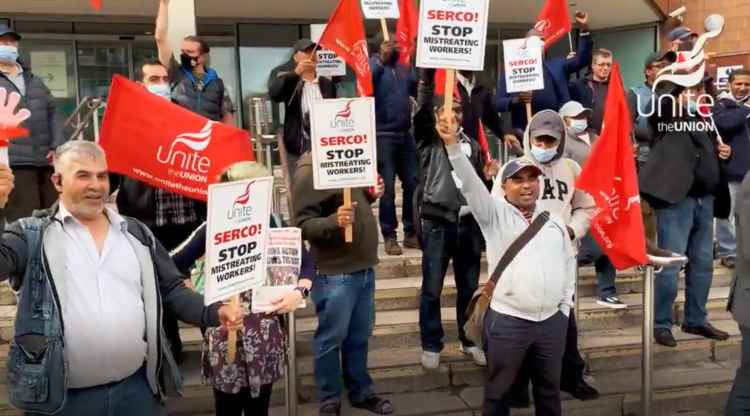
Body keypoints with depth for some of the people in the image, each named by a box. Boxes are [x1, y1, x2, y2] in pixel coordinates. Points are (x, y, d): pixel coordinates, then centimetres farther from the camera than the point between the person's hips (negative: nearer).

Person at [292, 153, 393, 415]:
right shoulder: (308, 171, -15)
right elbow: (303, 224, -19)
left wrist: (370, 195, 4)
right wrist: (333, 221, -35)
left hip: (364, 268, 8)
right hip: (334, 274, -8)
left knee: (359, 337, 19)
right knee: (331, 339, 7)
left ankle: (361, 392, 34)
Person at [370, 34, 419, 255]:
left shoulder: (404, 69, 15)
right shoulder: (373, 64, -2)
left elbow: (420, 91, 17)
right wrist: (382, 59, -20)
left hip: (405, 135, 6)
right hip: (383, 136, -6)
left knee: (413, 183, 9)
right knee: (387, 186, -2)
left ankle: (411, 232, 20)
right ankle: (389, 236, 6)